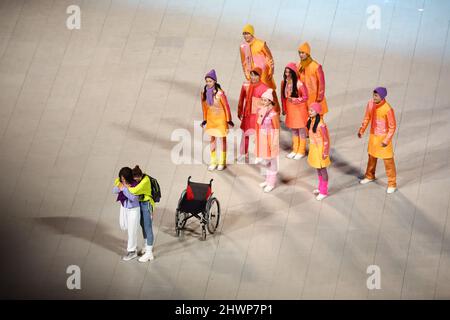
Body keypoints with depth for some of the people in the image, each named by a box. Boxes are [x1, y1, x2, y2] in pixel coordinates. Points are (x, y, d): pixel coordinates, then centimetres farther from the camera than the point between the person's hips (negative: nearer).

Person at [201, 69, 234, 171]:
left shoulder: (220, 93, -25)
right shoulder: (204, 92, -10)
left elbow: (226, 106, -14)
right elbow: (204, 106, 4)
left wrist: (229, 120, -8)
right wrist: (205, 119, 11)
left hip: (220, 118, -5)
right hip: (211, 118, 5)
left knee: (222, 139, 10)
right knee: (212, 139, 13)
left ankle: (222, 162, 22)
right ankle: (213, 162, 24)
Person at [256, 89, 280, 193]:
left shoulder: (273, 114, -20)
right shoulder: (260, 110, 1)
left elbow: (277, 129, -16)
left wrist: (274, 143, -16)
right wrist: (257, 137, 15)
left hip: (270, 139, -7)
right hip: (262, 139, 7)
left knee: (272, 160, 7)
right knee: (266, 160, 19)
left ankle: (272, 183, 19)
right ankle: (268, 180, 36)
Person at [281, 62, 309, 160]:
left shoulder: (299, 84, -20)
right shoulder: (284, 82, -2)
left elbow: (305, 97, -13)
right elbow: (283, 96, 8)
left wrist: (294, 100, -23)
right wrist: (284, 109, 12)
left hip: (299, 109, -6)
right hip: (290, 109, 6)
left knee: (301, 130, 7)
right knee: (293, 130, 16)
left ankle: (301, 151, 18)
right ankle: (295, 150, 29)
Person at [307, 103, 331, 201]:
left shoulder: (321, 124, -28)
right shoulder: (311, 121, -4)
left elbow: (326, 139, -21)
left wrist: (325, 153, -17)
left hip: (320, 149, -8)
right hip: (314, 148, 8)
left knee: (322, 169, 6)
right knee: (318, 168, 21)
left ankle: (324, 191, 20)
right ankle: (321, 188, 38)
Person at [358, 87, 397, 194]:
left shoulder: (388, 109, -28)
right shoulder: (371, 104, -9)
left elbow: (392, 126, -20)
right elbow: (367, 118, 7)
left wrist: (386, 140, -22)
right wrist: (361, 130, 2)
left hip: (384, 137, -6)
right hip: (373, 135, 6)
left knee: (388, 160, 3)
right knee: (372, 156, 24)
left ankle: (392, 184, 15)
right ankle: (370, 176, 45)